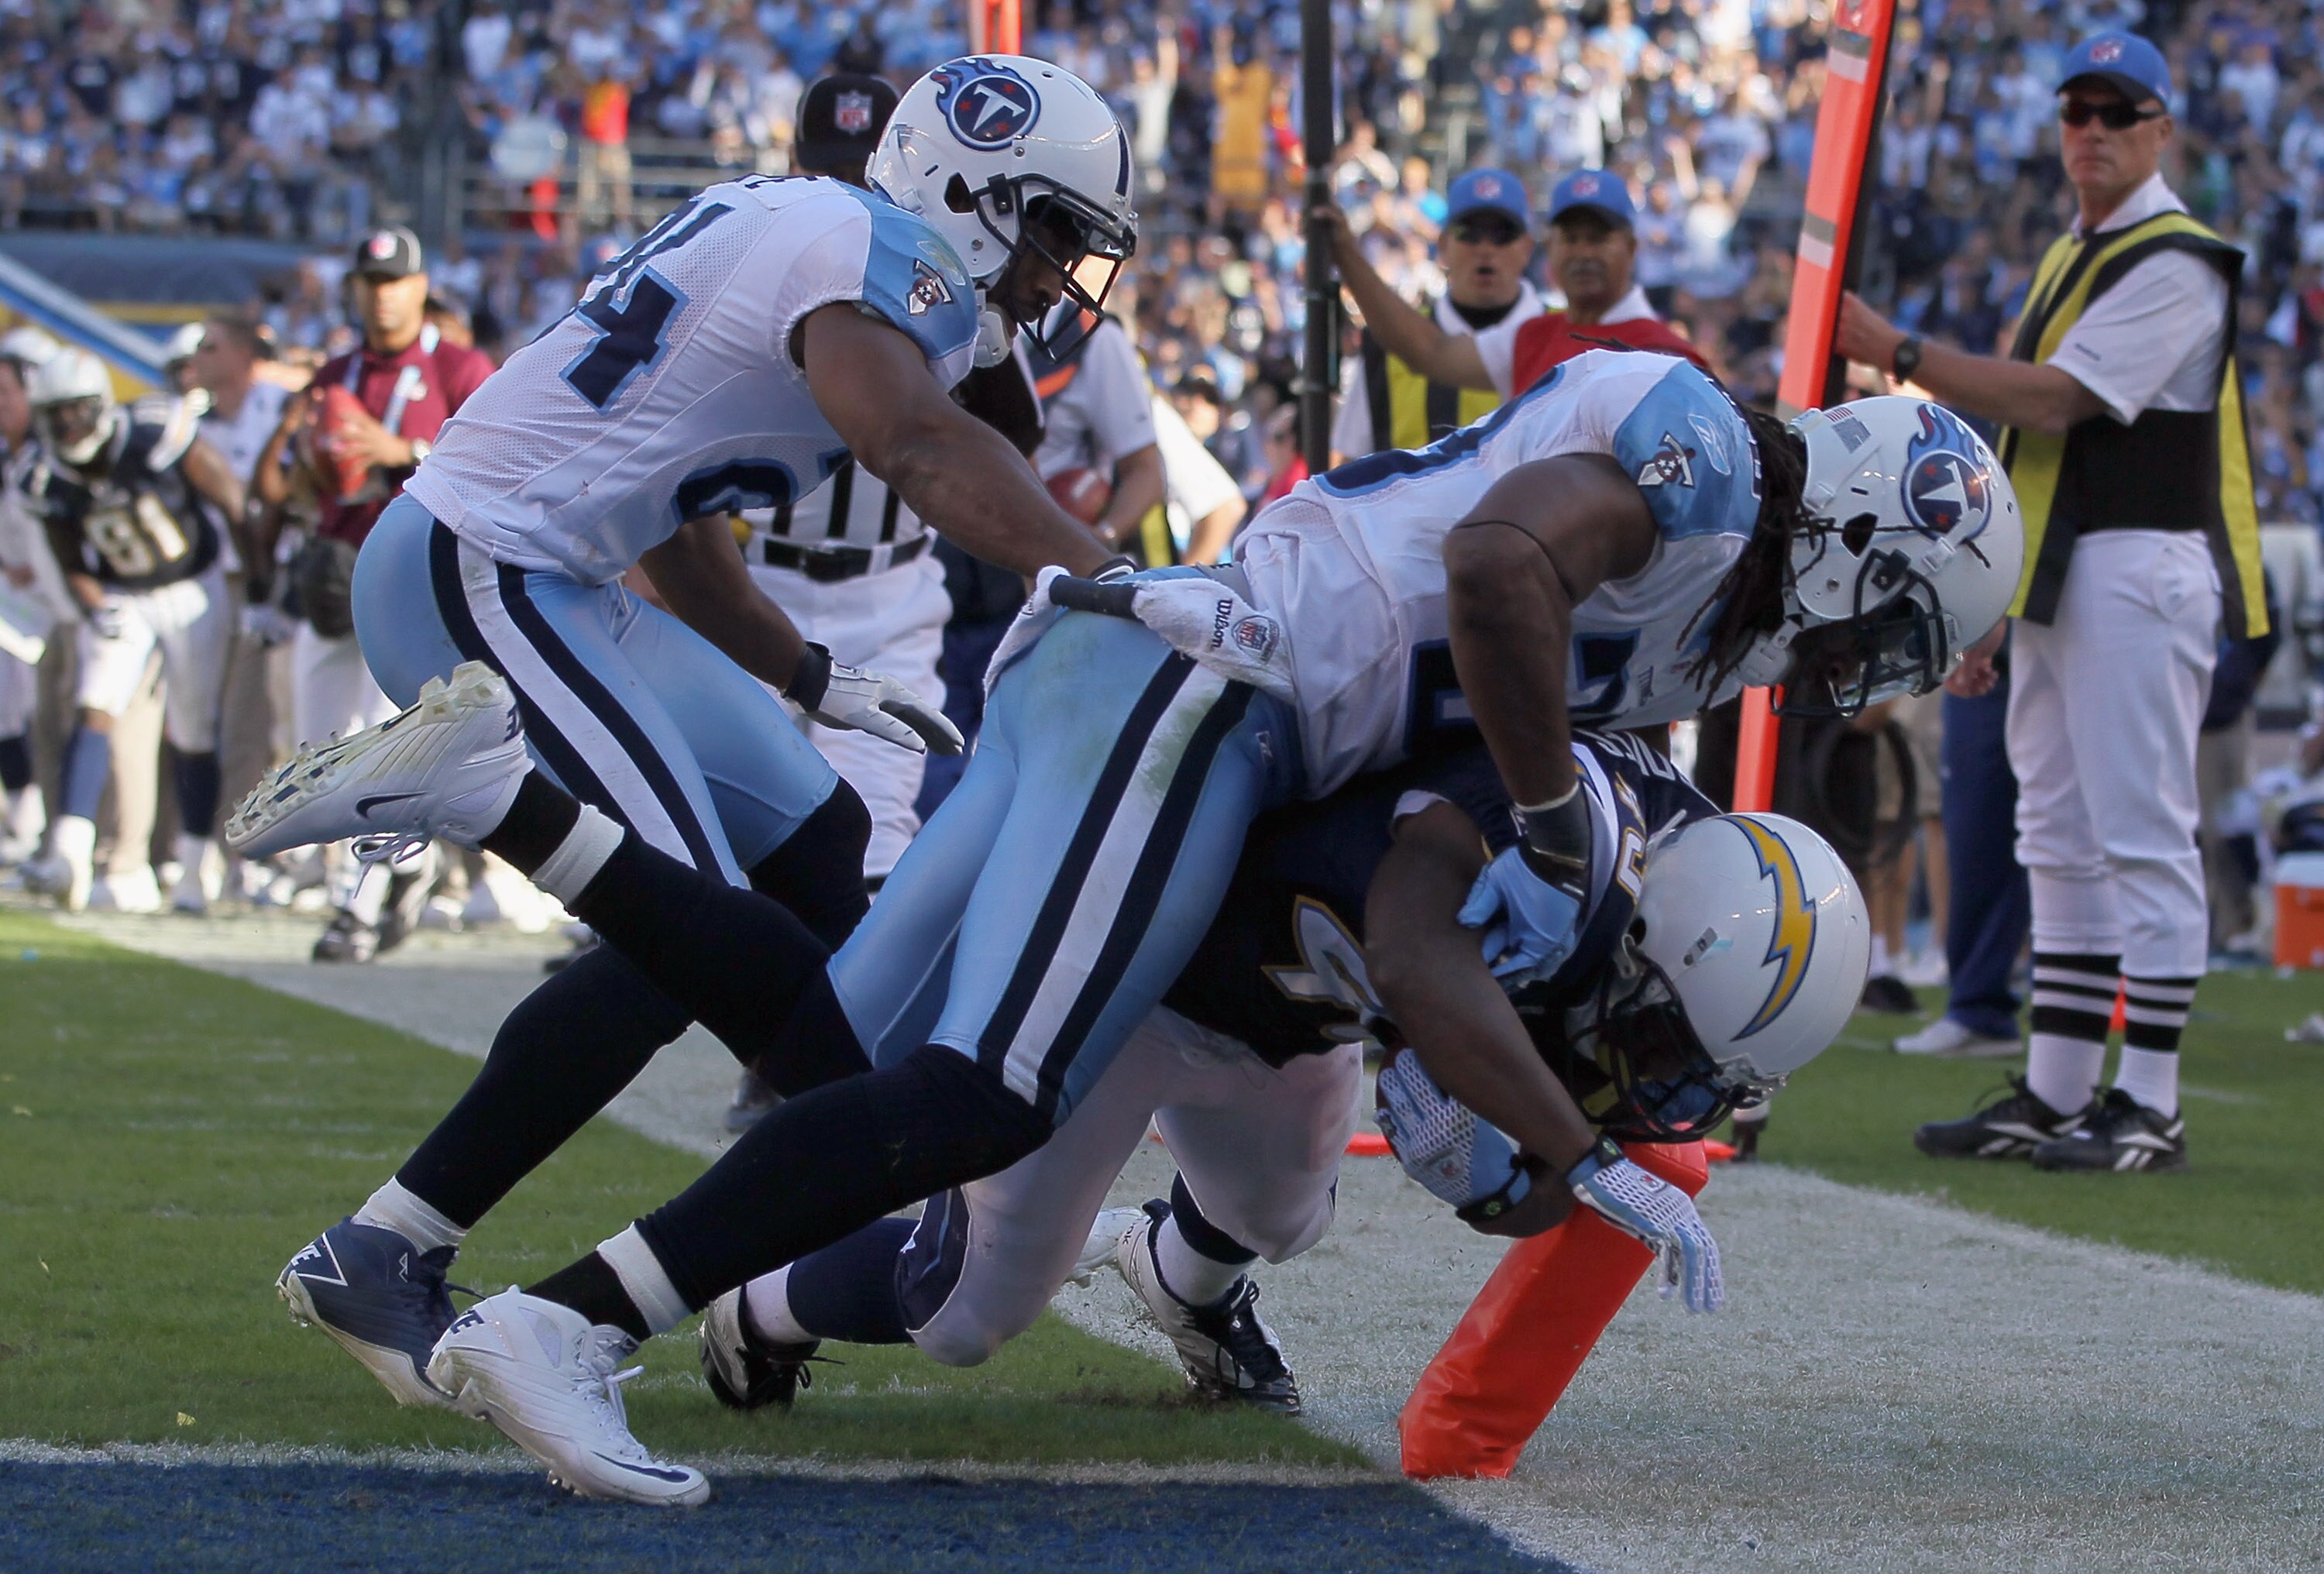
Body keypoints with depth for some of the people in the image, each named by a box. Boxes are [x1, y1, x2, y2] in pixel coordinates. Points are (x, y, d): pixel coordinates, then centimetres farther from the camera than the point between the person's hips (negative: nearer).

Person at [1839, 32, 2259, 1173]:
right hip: (2057, 584, 10)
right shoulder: (2068, 261, 20)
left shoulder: (2174, 263, -10)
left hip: (2140, 572, -10)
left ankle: (2149, 1107, -9)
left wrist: (1898, 352, -15)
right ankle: (2054, 1098, 14)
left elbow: (2054, 401, -19)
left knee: (2142, 837, -10)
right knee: (2062, 846, 10)